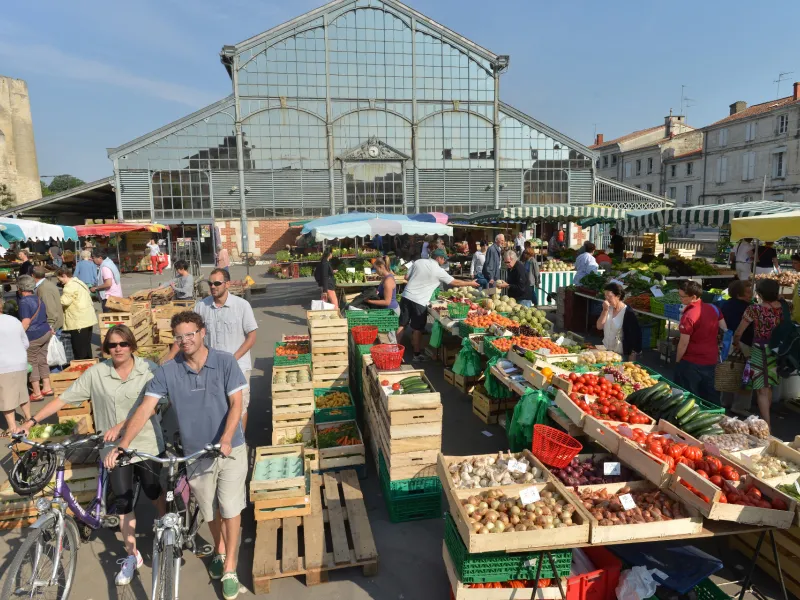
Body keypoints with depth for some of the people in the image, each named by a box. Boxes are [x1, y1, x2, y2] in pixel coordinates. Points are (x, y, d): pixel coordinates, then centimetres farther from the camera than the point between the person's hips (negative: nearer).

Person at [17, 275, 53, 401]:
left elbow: (26, 322, -22)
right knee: (42, 361, 17)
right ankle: (47, 388, 24)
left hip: (33, 336, -8)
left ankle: (37, 393, 8)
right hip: (46, 333, 8)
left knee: (32, 363, 3)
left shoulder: (24, 301, -14)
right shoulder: (38, 298, 10)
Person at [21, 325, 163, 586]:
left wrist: (121, 425, -27)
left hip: (147, 444, -1)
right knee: (123, 501, 8)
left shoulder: (149, 369, -11)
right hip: (114, 448, 2)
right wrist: (32, 420, -5)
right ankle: (131, 556, 24)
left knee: (153, 491, 16)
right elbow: (64, 398, 0)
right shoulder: (96, 373, -5)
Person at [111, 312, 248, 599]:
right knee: (210, 510, 18)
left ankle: (230, 568, 22)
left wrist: (226, 439, -28)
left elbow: (236, 404, -15)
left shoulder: (225, 362, -13)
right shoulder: (167, 371, -9)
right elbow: (145, 409, -10)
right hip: (195, 454, 2)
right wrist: (122, 446, -19)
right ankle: (220, 549, 47)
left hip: (230, 448, -2)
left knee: (230, 508, 3)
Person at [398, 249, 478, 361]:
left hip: (406, 296, 5)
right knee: (417, 329, 7)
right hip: (419, 301, -5)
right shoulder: (439, 271, -6)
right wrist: (470, 283, 15)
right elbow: (455, 282, 2)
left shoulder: (418, 262, 6)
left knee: (402, 325, 12)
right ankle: (417, 354, 18)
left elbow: (407, 277, 12)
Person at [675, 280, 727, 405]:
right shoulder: (714, 308, -1)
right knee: (711, 396, 18)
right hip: (712, 360, 7)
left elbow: (683, 343, -18)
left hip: (691, 363, -7)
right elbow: (725, 330, 9)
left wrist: (677, 361, -5)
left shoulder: (688, 316, -22)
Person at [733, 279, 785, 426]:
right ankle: (765, 419, 37)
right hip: (777, 351, 6)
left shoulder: (754, 309, -16)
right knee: (768, 387, 21)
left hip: (760, 351, -6)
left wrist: (736, 343, 10)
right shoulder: (782, 307, -4)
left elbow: (738, 333, -10)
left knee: (762, 391, -2)